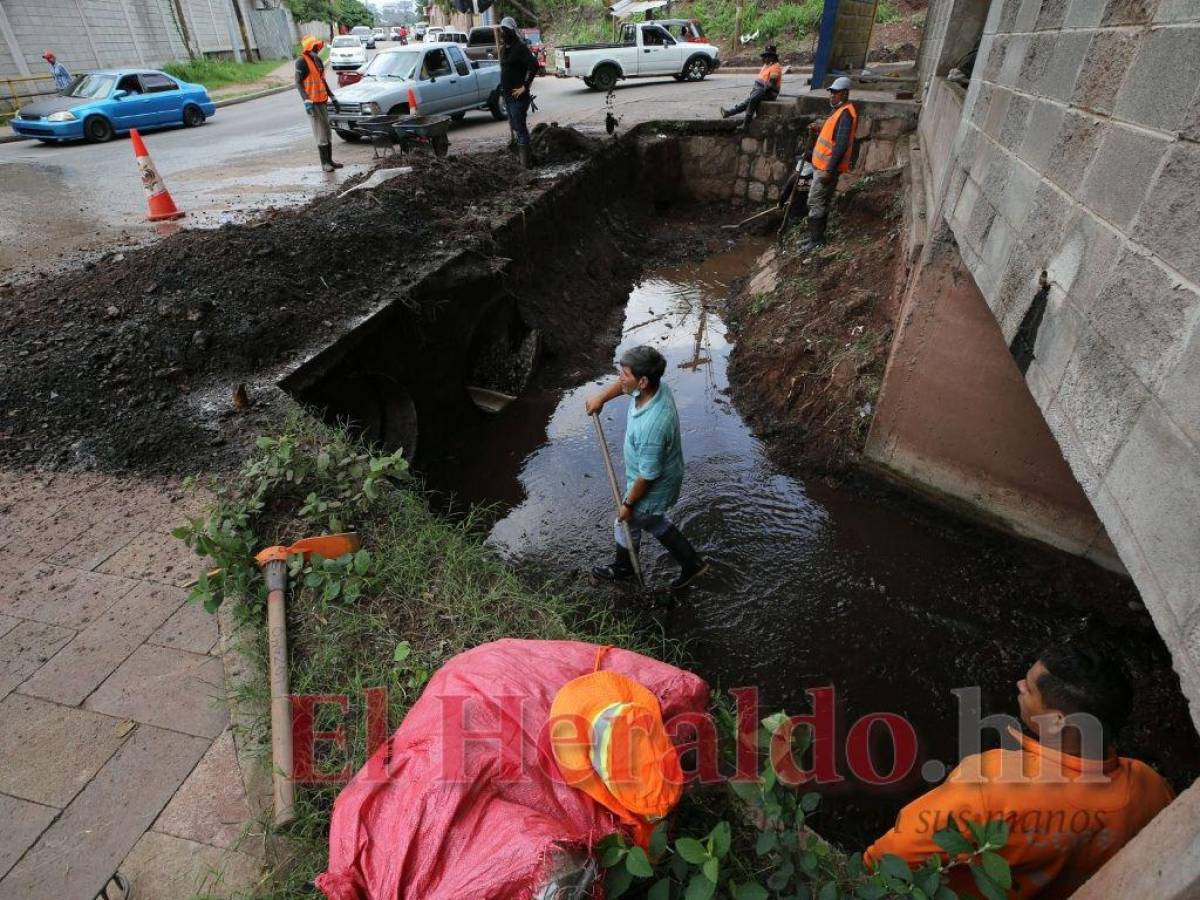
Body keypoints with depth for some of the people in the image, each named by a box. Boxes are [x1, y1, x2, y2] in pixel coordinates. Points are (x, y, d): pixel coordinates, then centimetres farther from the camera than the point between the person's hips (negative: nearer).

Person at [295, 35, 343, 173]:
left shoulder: (318, 60, 14)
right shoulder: (302, 62, -11)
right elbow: (298, 82, -15)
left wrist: (332, 97, 23)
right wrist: (306, 101, -26)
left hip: (323, 101, 8)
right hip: (313, 103, -8)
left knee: (327, 132, 12)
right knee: (321, 134, -8)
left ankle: (329, 160, 19)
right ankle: (324, 163, -3)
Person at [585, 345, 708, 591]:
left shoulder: (652, 426, -42)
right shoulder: (656, 386, -17)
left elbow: (647, 475, -29)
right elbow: (624, 384, 9)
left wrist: (628, 504, -15)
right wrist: (601, 397, 1)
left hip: (653, 490, -8)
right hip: (665, 479, 8)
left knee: (627, 525, 20)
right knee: (653, 521, 31)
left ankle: (623, 569, 50)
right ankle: (692, 563, 44)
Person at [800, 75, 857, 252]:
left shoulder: (846, 113, -16)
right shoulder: (840, 111, 16)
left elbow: (841, 145, -23)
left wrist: (829, 170, -26)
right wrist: (819, 130, 10)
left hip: (827, 168, -10)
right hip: (823, 166, 10)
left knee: (815, 203, -9)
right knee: (821, 203, 14)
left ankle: (816, 240, -4)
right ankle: (816, 236, 21)